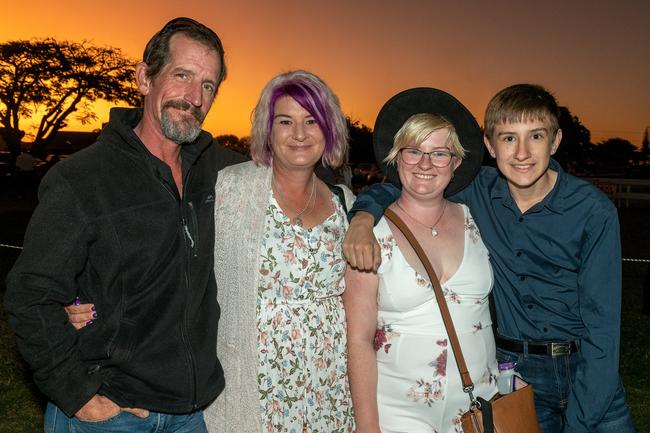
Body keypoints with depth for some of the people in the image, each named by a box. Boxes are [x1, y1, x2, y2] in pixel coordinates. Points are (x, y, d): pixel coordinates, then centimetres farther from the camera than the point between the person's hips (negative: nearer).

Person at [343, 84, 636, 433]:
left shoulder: (594, 211, -15)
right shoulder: (478, 191, -9)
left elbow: (601, 323, -14)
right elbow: (394, 189, 0)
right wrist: (363, 218, -22)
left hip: (589, 369, -1)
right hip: (517, 369, 1)